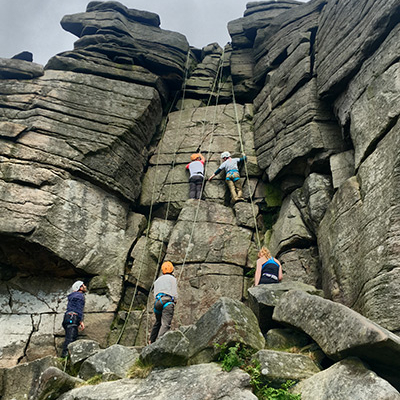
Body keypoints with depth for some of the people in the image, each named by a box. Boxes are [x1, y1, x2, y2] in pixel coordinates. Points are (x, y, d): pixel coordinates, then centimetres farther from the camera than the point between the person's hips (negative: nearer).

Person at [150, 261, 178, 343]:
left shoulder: (157, 280, 26)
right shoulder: (172, 278, 11)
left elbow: (155, 294, 20)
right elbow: (175, 293, 4)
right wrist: (175, 301, 17)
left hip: (157, 302, 6)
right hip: (168, 302, -6)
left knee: (158, 322, 22)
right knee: (165, 324, -14)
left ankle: (152, 341, 24)